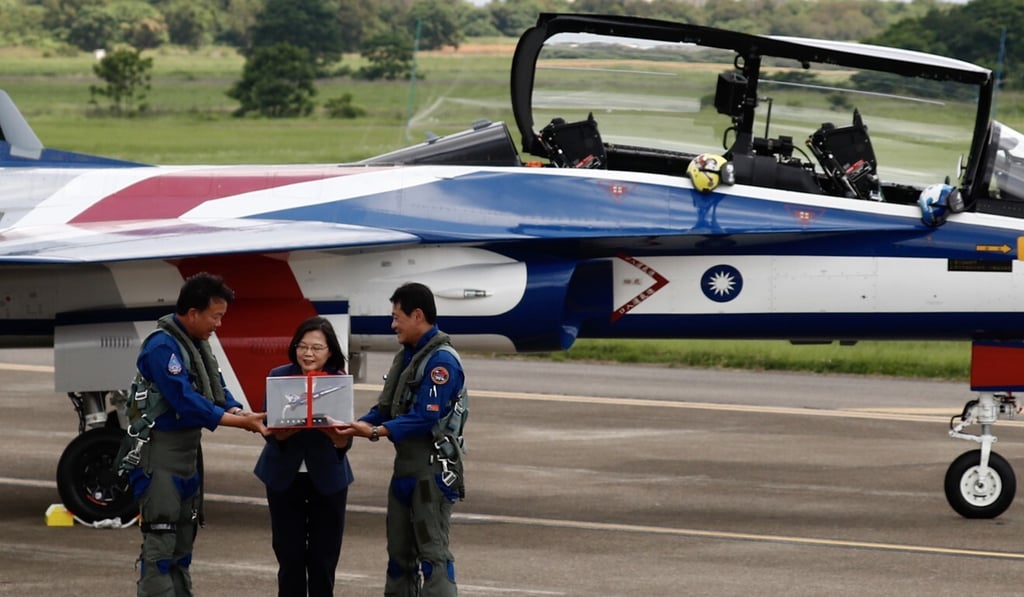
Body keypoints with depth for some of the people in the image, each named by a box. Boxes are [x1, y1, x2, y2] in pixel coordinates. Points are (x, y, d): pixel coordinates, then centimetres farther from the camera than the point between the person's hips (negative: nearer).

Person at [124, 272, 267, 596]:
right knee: (160, 542, -11)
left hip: (188, 451, 10)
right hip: (160, 453, -10)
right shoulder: (162, 346, -19)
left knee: (184, 538, 13)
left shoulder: (198, 344, 9)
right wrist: (241, 422, -23)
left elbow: (218, 391, 10)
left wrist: (241, 413, -12)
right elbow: (186, 402, -25)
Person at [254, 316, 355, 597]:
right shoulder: (278, 377, -6)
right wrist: (293, 427, -31)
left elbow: (345, 442, -11)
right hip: (285, 476, 0)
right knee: (290, 556, 3)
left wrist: (333, 432, -34)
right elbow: (272, 432, -10)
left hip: (327, 477, 0)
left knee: (323, 558, 4)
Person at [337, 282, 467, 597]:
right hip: (405, 467, 9)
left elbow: (426, 418, -23)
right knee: (400, 551, 14)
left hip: (433, 470, -9)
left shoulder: (442, 361, -15)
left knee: (433, 553, -9)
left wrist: (376, 432, -29)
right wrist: (360, 424, -6)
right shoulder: (406, 356, 14)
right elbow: (386, 407, 14)